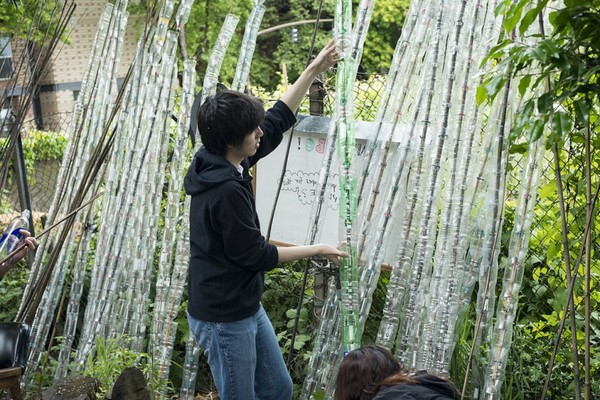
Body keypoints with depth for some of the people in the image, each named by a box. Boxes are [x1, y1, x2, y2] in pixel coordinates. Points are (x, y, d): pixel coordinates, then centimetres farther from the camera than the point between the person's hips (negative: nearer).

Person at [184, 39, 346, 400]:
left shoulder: (228, 163, -1)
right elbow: (256, 255, -20)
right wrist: (316, 250, -8)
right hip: (224, 319, -9)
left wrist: (314, 70, 11)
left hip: (247, 306, 9)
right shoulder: (226, 191, -28)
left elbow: (278, 120, 11)